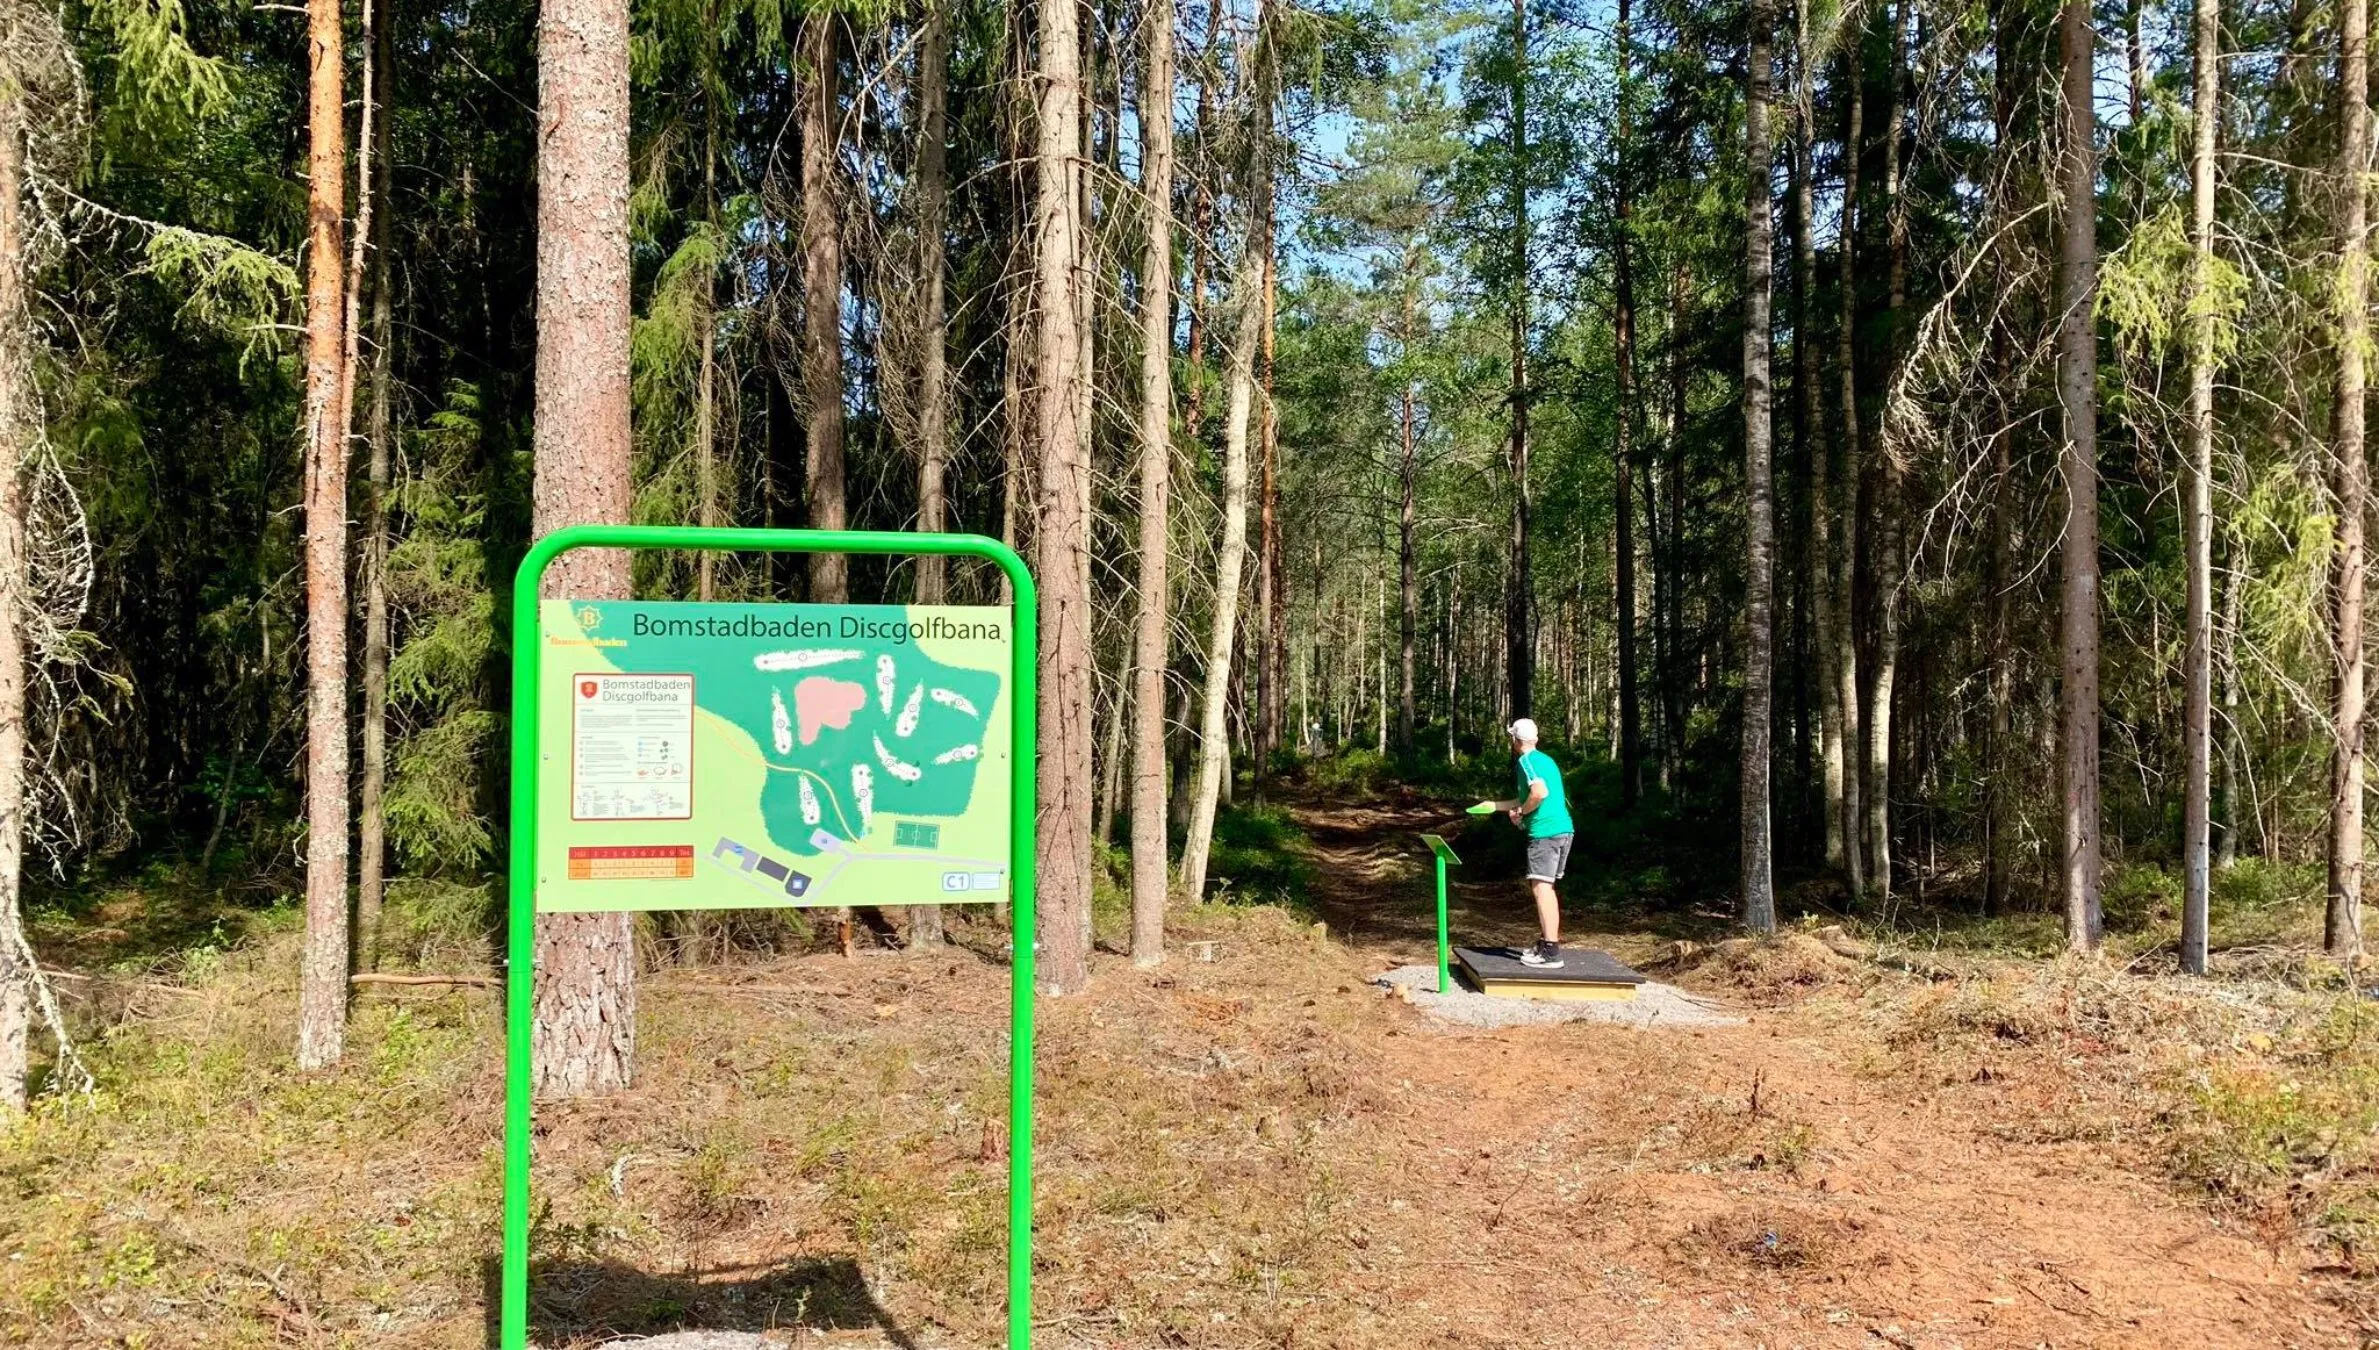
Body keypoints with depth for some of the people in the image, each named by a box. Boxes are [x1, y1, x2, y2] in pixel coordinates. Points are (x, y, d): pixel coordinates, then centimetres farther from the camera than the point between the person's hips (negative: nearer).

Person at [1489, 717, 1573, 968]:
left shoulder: (1527, 760, -7)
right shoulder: (1545, 759, 22)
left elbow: (1539, 792, -24)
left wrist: (1520, 813, -8)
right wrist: (1495, 805, 38)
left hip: (1545, 831, -10)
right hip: (1563, 829, 10)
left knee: (1541, 888, -11)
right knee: (1543, 886, 19)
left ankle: (1551, 953, -16)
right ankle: (1548, 942, 23)